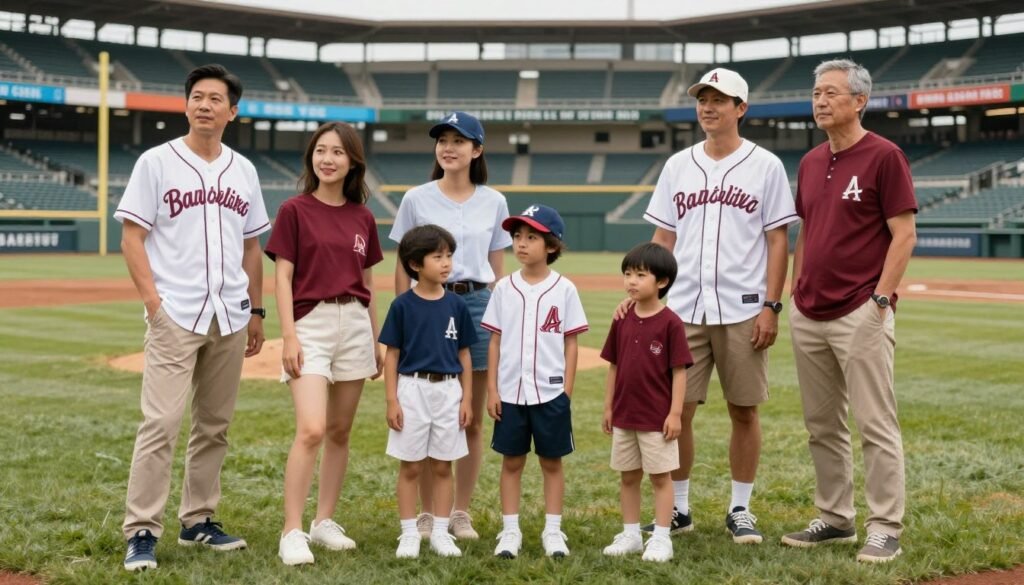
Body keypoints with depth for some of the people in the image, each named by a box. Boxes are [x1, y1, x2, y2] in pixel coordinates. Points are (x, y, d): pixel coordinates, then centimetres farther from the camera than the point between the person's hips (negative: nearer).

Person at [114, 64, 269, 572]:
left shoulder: (243, 170, 12)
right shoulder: (156, 162, -1)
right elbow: (132, 238, -4)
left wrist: (256, 310, 14)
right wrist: (153, 302, -13)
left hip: (230, 319, 5)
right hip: (175, 316, -5)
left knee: (214, 426, 11)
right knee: (161, 424, -11)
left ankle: (198, 522, 22)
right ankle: (142, 532, -6)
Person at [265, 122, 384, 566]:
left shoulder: (362, 217, 9)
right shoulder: (294, 211, -3)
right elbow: (282, 278, -5)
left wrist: (376, 341, 14)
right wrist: (289, 336, -13)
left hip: (355, 326, 5)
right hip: (310, 324, -5)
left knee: (340, 431, 10)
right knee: (311, 430, -16)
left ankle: (325, 522, 21)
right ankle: (292, 533, -9)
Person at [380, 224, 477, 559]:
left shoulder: (456, 305, 3)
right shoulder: (402, 305, -4)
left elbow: (464, 355, 8)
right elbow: (392, 356, -1)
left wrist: (467, 399, 4)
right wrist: (392, 400, -6)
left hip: (448, 390, 2)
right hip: (412, 389, -2)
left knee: (442, 466, 8)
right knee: (411, 467, 4)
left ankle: (440, 533, 17)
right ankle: (409, 534, 13)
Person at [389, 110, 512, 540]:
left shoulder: (493, 202, 7)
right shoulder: (416, 199, 2)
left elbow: (497, 271, 9)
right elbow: (403, 268, 4)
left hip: (478, 304, 2)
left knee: (472, 420, 6)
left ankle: (462, 513, 17)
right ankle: (427, 513, 13)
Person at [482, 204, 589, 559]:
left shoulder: (564, 289, -3)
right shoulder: (505, 288, 2)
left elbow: (571, 344, 0)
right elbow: (495, 341, 4)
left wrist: (566, 391, -5)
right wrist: (492, 390, 0)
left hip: (551, 393, -1)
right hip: (511, 393, 2)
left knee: (552, 462, 8)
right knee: (511, 462, 8)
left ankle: (553, 531, 17)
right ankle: (510, 531, 16)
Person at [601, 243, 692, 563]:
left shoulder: (670, 323, -11)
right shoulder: (622, 321, 5)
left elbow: (679, 371, -11)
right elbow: (614, 367, 10)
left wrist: (675, 413, -14)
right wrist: (608, 408, 9)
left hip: (658, 418, -6)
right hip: (624, 416, 6)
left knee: (660, 476, 4)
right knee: (628, 477, 13)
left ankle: (661, 539, 11)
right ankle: (630, 535, 24)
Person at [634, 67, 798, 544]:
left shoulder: (765, 166, 1)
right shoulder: (678, 166, 11)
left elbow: (778, 240, -1)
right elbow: (663, 238, 13)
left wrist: (771, 307, -8)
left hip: (743, 311, -3)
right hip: (683, 310, 3)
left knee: (744, 411, 5)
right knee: (676, 410, 3)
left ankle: (740, 509, 17)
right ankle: (678, 508, 16)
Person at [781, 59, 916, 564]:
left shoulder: (884, 157, -7)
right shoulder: (810, 162, 14)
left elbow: (904, 235, -10)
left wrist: (880, 300, -15)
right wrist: (796, 295, 14)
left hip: (860, 314, -7)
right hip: (808, 315, 8)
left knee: (876, 424, -3)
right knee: (822, 425, 13)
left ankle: (885, 528, 4)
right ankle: (835, 519, 24)